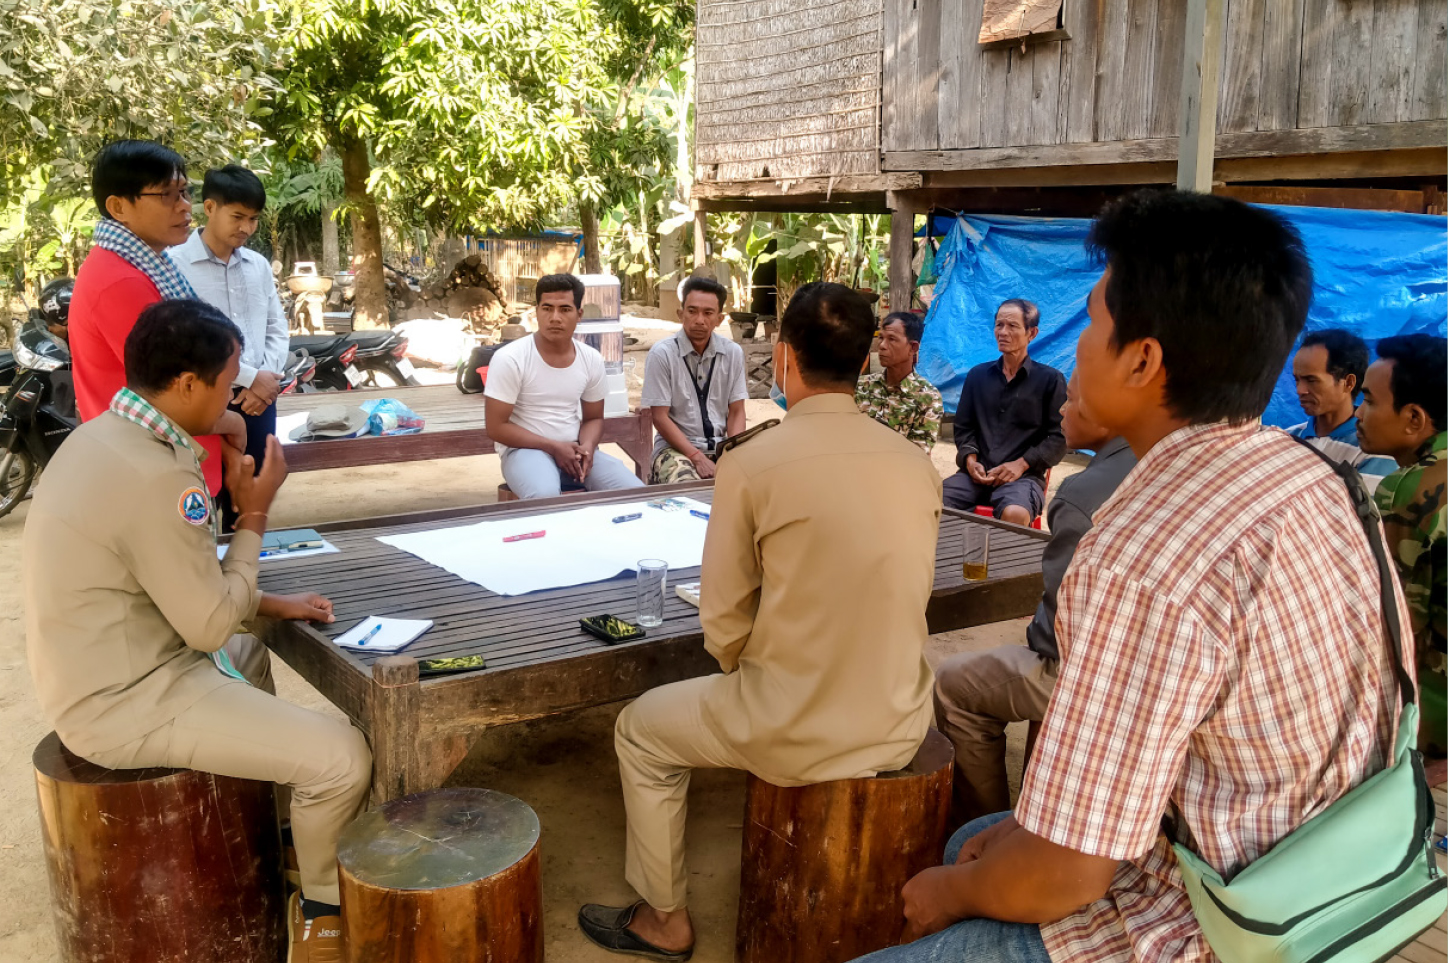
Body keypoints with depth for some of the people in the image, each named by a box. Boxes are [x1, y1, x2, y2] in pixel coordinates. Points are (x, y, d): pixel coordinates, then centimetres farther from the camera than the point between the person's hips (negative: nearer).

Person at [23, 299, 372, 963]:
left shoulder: (105, 436, 4)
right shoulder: (156, 476, -27)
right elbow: (210, 627, -19)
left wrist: (268, 603, 10)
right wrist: (253, 515, -11)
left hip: (109, 669, 11)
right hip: (125, 704, -10)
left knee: (251, 658, 35)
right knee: (342, 757, -14)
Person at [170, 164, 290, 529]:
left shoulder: (259, 265, 11)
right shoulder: (176, 263, -8)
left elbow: (277, 330, 12)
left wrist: (267, 381, -6)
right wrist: (250, 377, -15)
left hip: (257, 402, 5)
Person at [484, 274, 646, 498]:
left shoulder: (592, 360, 2)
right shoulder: (509, 359, -13)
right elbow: (497, 427, -11)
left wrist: (587, 447, -11)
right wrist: (553, 447, -18)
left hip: (574, 449, 5)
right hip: (525, 449, -5)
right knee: (545, 496, -37)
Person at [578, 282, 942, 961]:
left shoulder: (750, 464, -16)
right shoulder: (917, 464, -3)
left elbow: (725, 629, -9)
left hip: (795, 739, -5)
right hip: (900, 728, 5)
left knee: (641, 732, 21)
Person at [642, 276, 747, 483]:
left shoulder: (733, 352, 4)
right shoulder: (662, 354, -6)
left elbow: (736, 413, 7)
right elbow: (660, 417, -7)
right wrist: (697, 457, -17)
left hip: (721, 446, 4)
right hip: (676, 446, -4)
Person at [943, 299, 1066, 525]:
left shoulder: (1050, 380, 6)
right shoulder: (978, 375, 19)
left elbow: (1059, 438, 2)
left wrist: (1022, 464, -11)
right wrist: (970, 459, -1)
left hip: (1024, 476, -3)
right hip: (977, 473, 3)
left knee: (1015, 514, -38)